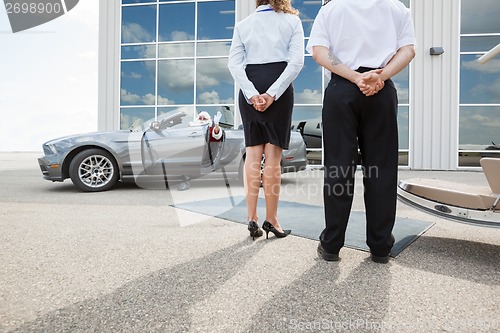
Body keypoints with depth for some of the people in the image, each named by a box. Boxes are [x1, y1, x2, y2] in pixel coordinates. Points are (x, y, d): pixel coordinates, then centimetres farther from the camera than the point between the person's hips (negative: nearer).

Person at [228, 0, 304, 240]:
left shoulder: (242, 25, 12)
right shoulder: (292, 21, 9)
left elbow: (234, 63, -2)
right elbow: (296, 61, -6)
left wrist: (252, 94, -11)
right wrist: (272, 93, -12)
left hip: (250, 90, 2)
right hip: (279, 89, -2)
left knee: (253, 153, 6)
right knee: (273, 156, 0)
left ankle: (252, 218, 3)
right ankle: (271, 220, 3)